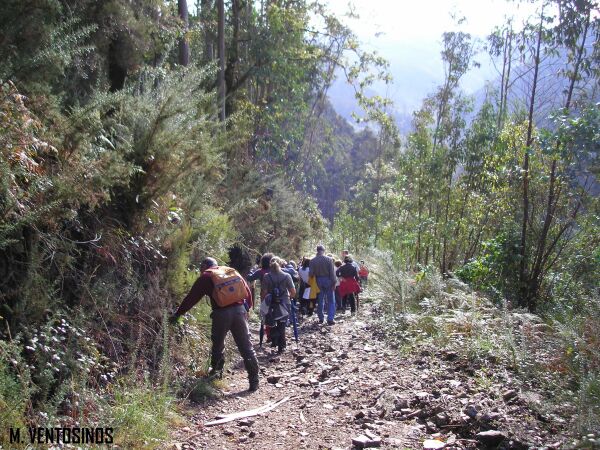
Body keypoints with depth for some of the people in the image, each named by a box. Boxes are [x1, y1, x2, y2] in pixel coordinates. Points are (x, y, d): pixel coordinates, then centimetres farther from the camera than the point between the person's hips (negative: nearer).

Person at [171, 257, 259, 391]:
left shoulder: (205, 277, 9)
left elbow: (191, 298, 10)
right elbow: (247, 291, 17)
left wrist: (177, 314, 18)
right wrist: (247, 307, 23)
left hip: (221, 313, -3)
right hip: (240, 310, 3)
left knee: (218, 344, 21)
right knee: (246, 346, 3)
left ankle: (216, 370, 32)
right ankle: (254, 379, 0)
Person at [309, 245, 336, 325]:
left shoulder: (312, 261, -4)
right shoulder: (329, 259, -9)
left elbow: (311, 273, -7)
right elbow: (332, 272, -11)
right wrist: (333, 282, -7)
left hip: (318, 281, 2)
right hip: (328, 280, -2)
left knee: (320, 300, 13)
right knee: (331, 301, 5)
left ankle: (321, 318, 19)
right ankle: (330, 319, -2)